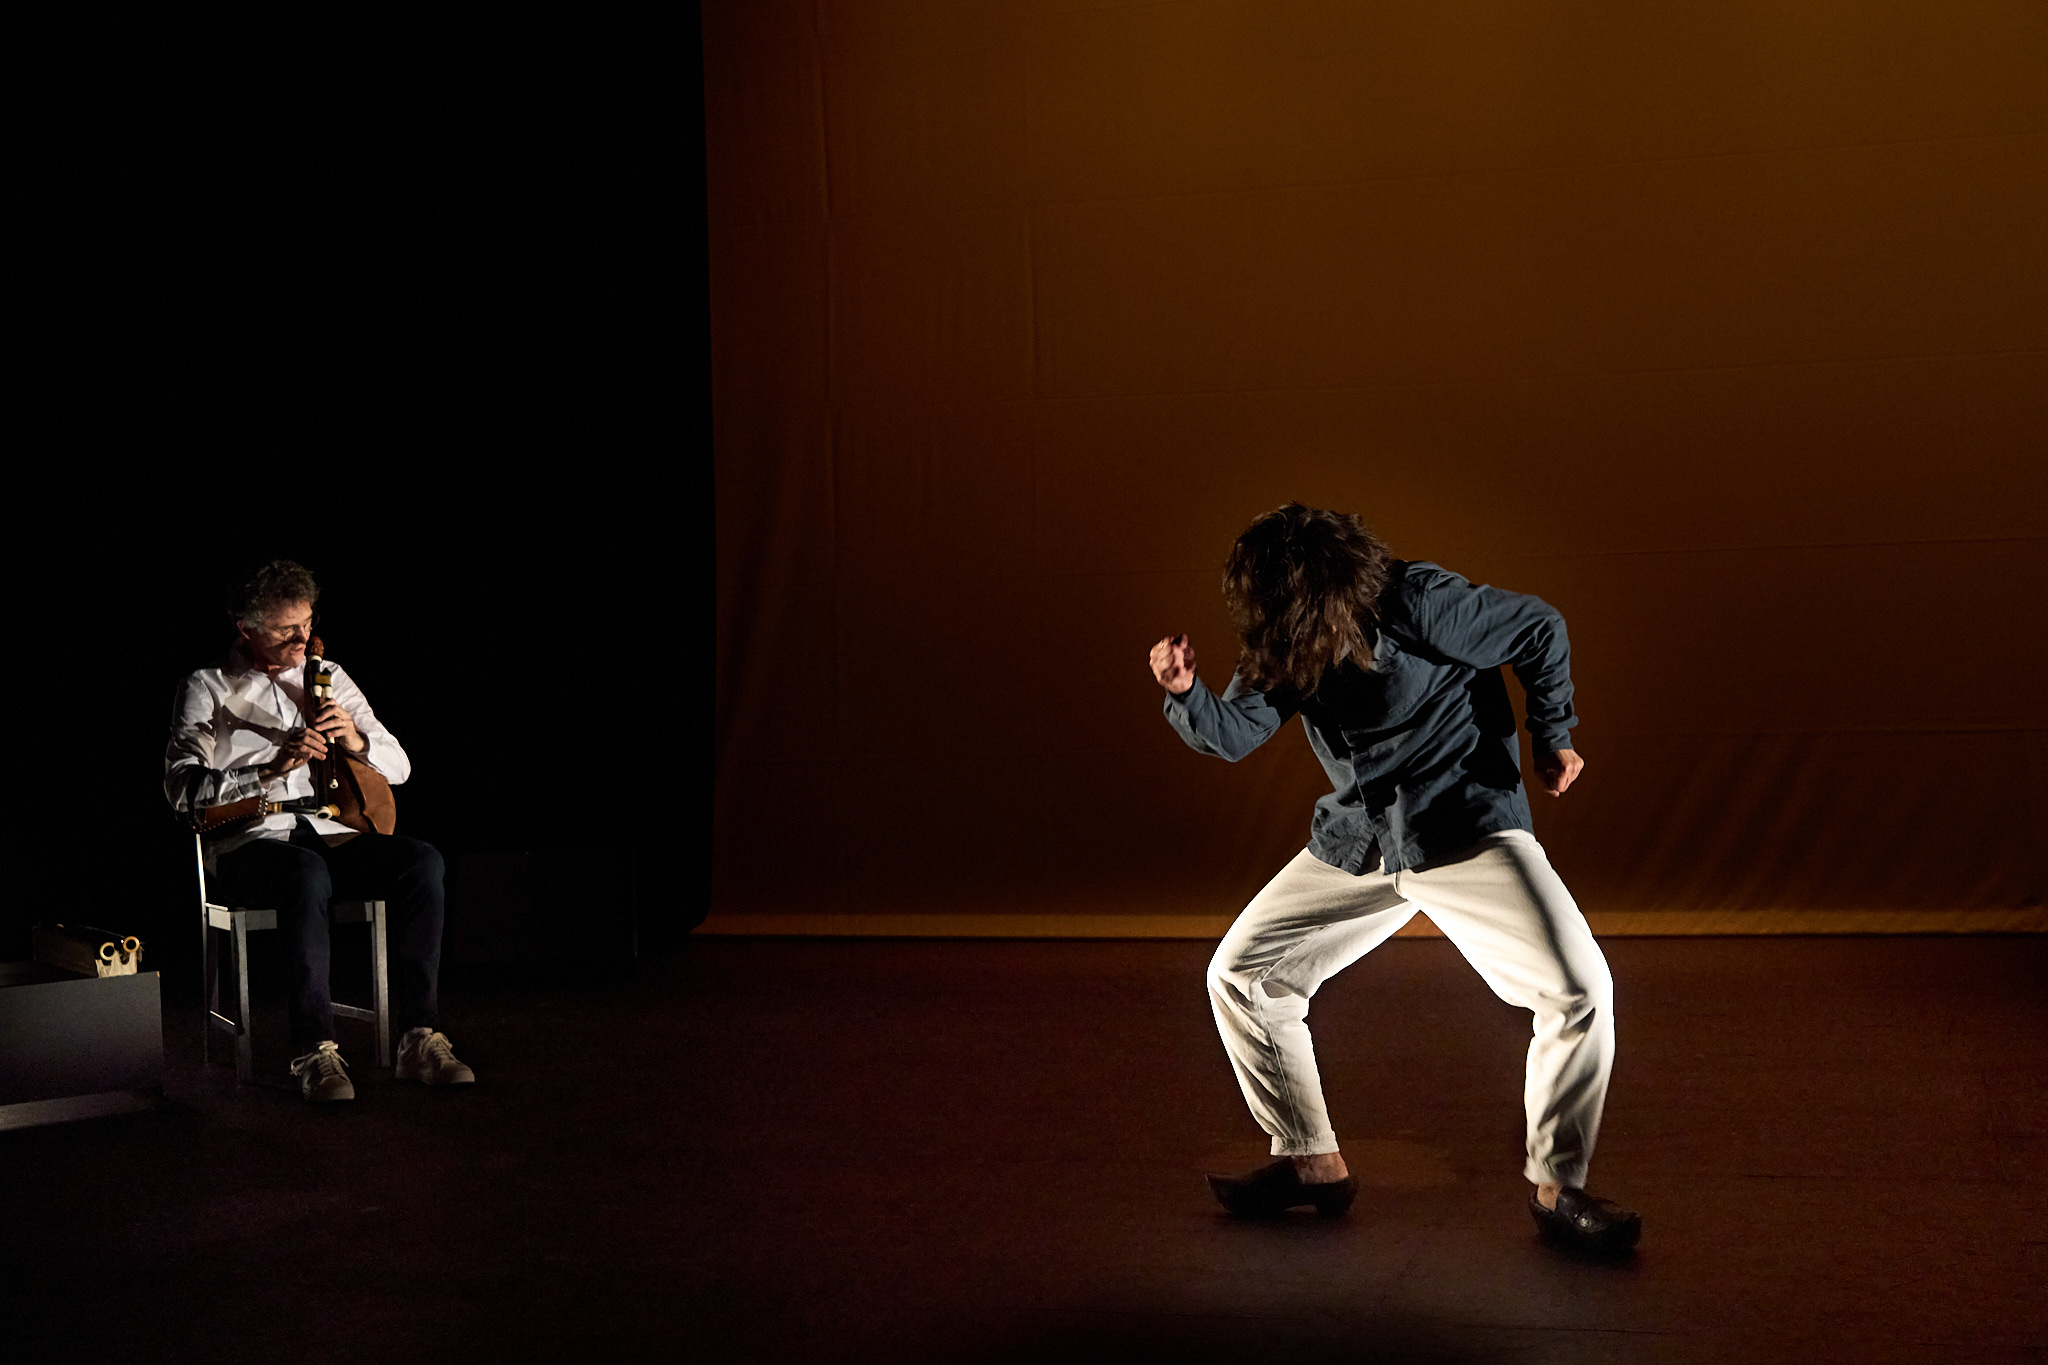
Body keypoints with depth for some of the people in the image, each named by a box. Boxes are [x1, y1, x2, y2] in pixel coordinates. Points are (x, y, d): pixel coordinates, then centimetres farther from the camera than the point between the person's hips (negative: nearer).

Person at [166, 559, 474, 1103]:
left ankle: (419, 1038, -28)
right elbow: (183, 789, -9)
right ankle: (314, 1051, -36)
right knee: (307, 872, -40)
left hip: (331, 833, 4)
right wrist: (272, 768, -21)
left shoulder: (329, 678, 17)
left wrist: (356, 740, -7)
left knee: (421, 860, -26)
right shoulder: (206, 690, 5)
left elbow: (398, 766, 15)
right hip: (249, 844, -4)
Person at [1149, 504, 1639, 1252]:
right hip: (1356, 843, 6)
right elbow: (1236, 732, -3)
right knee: (1239, 975, 2)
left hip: (1468, 830, -5)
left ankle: (1557, 1188, -5)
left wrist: (1551, 737, -5)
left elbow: (1539, 630, -9)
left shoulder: (1419, 606, -22)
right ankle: (1311, 1161, 16)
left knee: (1579, 988, -23)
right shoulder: (1287, 642, -5)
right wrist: (1186, 692, -22)